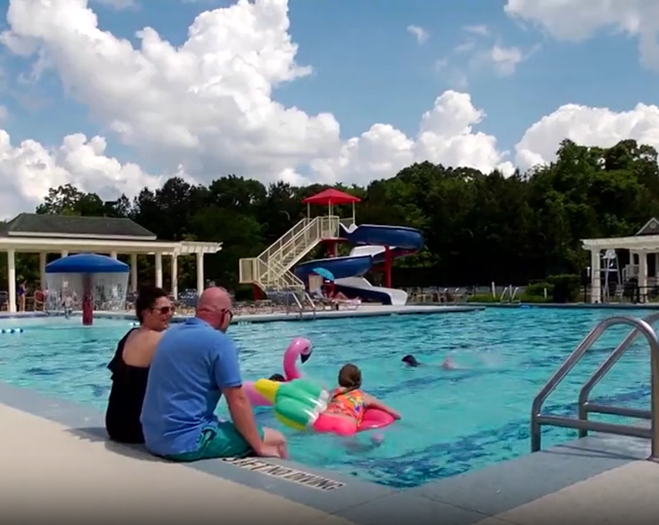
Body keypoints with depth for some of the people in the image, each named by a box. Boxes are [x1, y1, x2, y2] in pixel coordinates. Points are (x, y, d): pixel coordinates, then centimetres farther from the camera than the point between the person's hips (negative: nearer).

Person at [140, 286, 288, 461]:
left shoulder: (171, 334, 11)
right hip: (186, 441, -9)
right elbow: (237, 400, -15)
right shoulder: (219, 342, -13)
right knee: (276, 440, 3)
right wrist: (259, 447, -4)